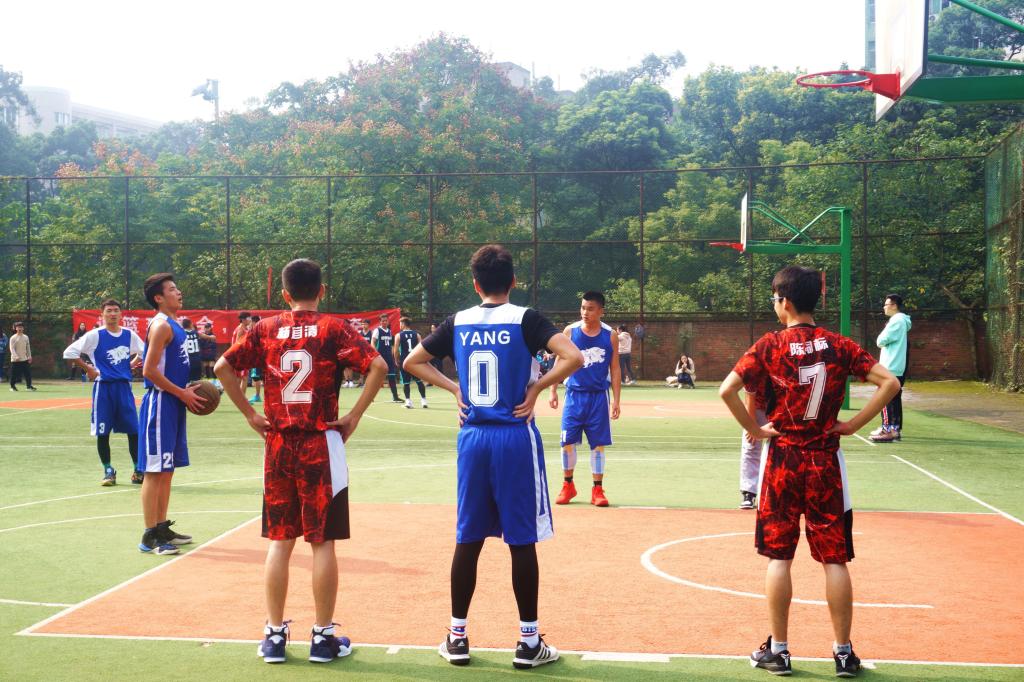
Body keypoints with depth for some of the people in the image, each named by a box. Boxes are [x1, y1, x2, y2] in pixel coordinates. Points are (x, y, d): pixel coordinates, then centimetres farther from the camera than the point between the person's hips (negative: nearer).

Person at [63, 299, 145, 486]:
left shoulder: (130, 335, 6)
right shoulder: (95, 336, -5)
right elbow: (69, 353, -6)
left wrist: (130, 365, 11)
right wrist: (87, 369, -4)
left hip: (124, 386, 3)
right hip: (103, 387, -3)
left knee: (134, 430, 1)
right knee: (103, 432, 2)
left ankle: (138, 471, 11)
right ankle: (108, 471, 14)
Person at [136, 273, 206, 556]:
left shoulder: (173, 325, 15)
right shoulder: (161, 325, -14)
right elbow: (149, 371, -20)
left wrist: (186, 390, 9)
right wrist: (182, 394, -15)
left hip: (173, 405, 10)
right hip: (160, 403, -10)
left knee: (167, 469, 14)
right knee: (154, 471, -6)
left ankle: (162, 528, 23)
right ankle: (150, 537, -2)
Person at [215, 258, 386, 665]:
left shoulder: (266, 329, 5)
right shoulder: (333, 329, -3)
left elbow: (223, 367, 1)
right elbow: (377, 366, -15)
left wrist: (249, 413, 4)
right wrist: (353, 417, -8)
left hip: (277, 444, 3)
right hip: (322, 445, -3)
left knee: (280, 540, 10)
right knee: (322, 541, 3)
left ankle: (275, 634, 14)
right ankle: (323, 636, 9)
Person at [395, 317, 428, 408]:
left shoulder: (399, 335, -2)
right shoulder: (416, 334, 4)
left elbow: (396, 350, -4)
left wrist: (396, 360, 8)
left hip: (404, 360, -2)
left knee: (405, 381, 4)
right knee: (419, 380, 7)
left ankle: (408, 401, -1)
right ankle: (423, 400, 2)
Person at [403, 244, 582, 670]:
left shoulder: (458, 322, 5)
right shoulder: (525, 319, -6)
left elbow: (412, 362, 12)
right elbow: (573, 357, -18)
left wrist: (453, 388, 10)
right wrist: (537, 387, -7)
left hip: (472, 438, 4)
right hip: (515, 438, -3)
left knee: (468, 539, 11)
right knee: (522, 542, 3)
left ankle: (458, 638, 16)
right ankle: (529, 642, 9)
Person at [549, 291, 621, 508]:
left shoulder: (610, 335, 0)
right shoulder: (570, 332, -1)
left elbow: (615, 369, 3)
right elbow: (560, 362, 5)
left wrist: (616, 400, -2)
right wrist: (553, 391, -1)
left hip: (599, 396, 0)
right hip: (574, 394, 0)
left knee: (598, 444, 2)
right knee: (568, 441, 0)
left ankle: (598, 490, 12)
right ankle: (568, 486, 17)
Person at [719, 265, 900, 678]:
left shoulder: (770, 345, -6)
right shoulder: (839, 346, -1)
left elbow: (727, 390, -14)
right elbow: (890, 384, -6)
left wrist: (753, 429, -3)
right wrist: (854, 424, -1)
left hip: (783, 458, -1)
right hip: (826, 461, 1)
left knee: (779, 556, 7)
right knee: (835, 559, 7)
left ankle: (778, 650, 11)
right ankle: (843, 652, 11)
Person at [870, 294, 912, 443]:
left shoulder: (896, 320, -14)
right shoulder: (900, 320, 18)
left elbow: (881, 340, -18)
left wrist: (881, 340, 2)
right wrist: (883, 342, 3)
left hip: (890, 367, -10)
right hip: (897, 367, 10)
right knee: (894, 399, 12)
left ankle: (888, 431, -12)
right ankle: (895, 429, 17)